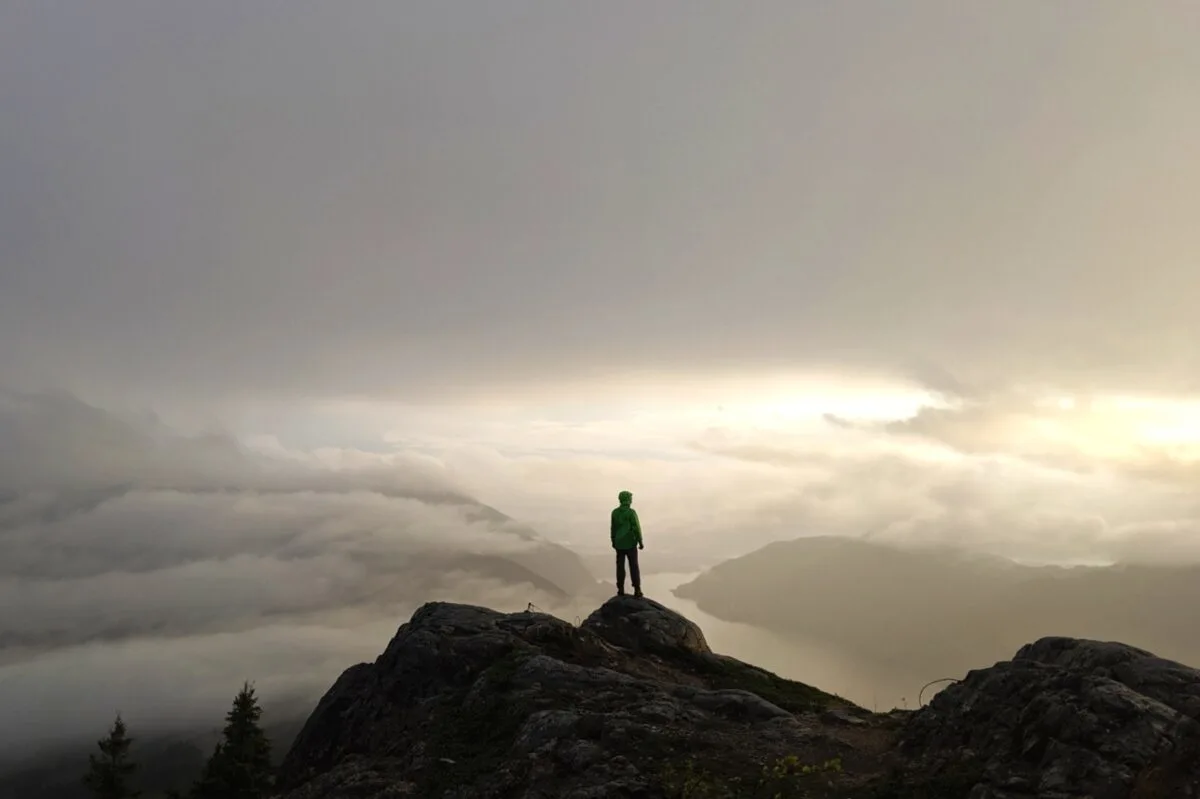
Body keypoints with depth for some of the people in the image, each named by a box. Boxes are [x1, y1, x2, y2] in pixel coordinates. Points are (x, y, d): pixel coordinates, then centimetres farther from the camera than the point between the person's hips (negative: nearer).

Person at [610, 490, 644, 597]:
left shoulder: (615, 512, -1)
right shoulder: (631, 512, -16)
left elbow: (613, 528, 5)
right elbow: (636, 528, -17)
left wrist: (613, 541, 17)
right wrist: (640, 542, -9)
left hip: (619, 544, 4)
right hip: (630, 544, -4)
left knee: (620, 566, 10)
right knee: (633, 566, 4)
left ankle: (621, 589, 12)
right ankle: (637, 590, 5)